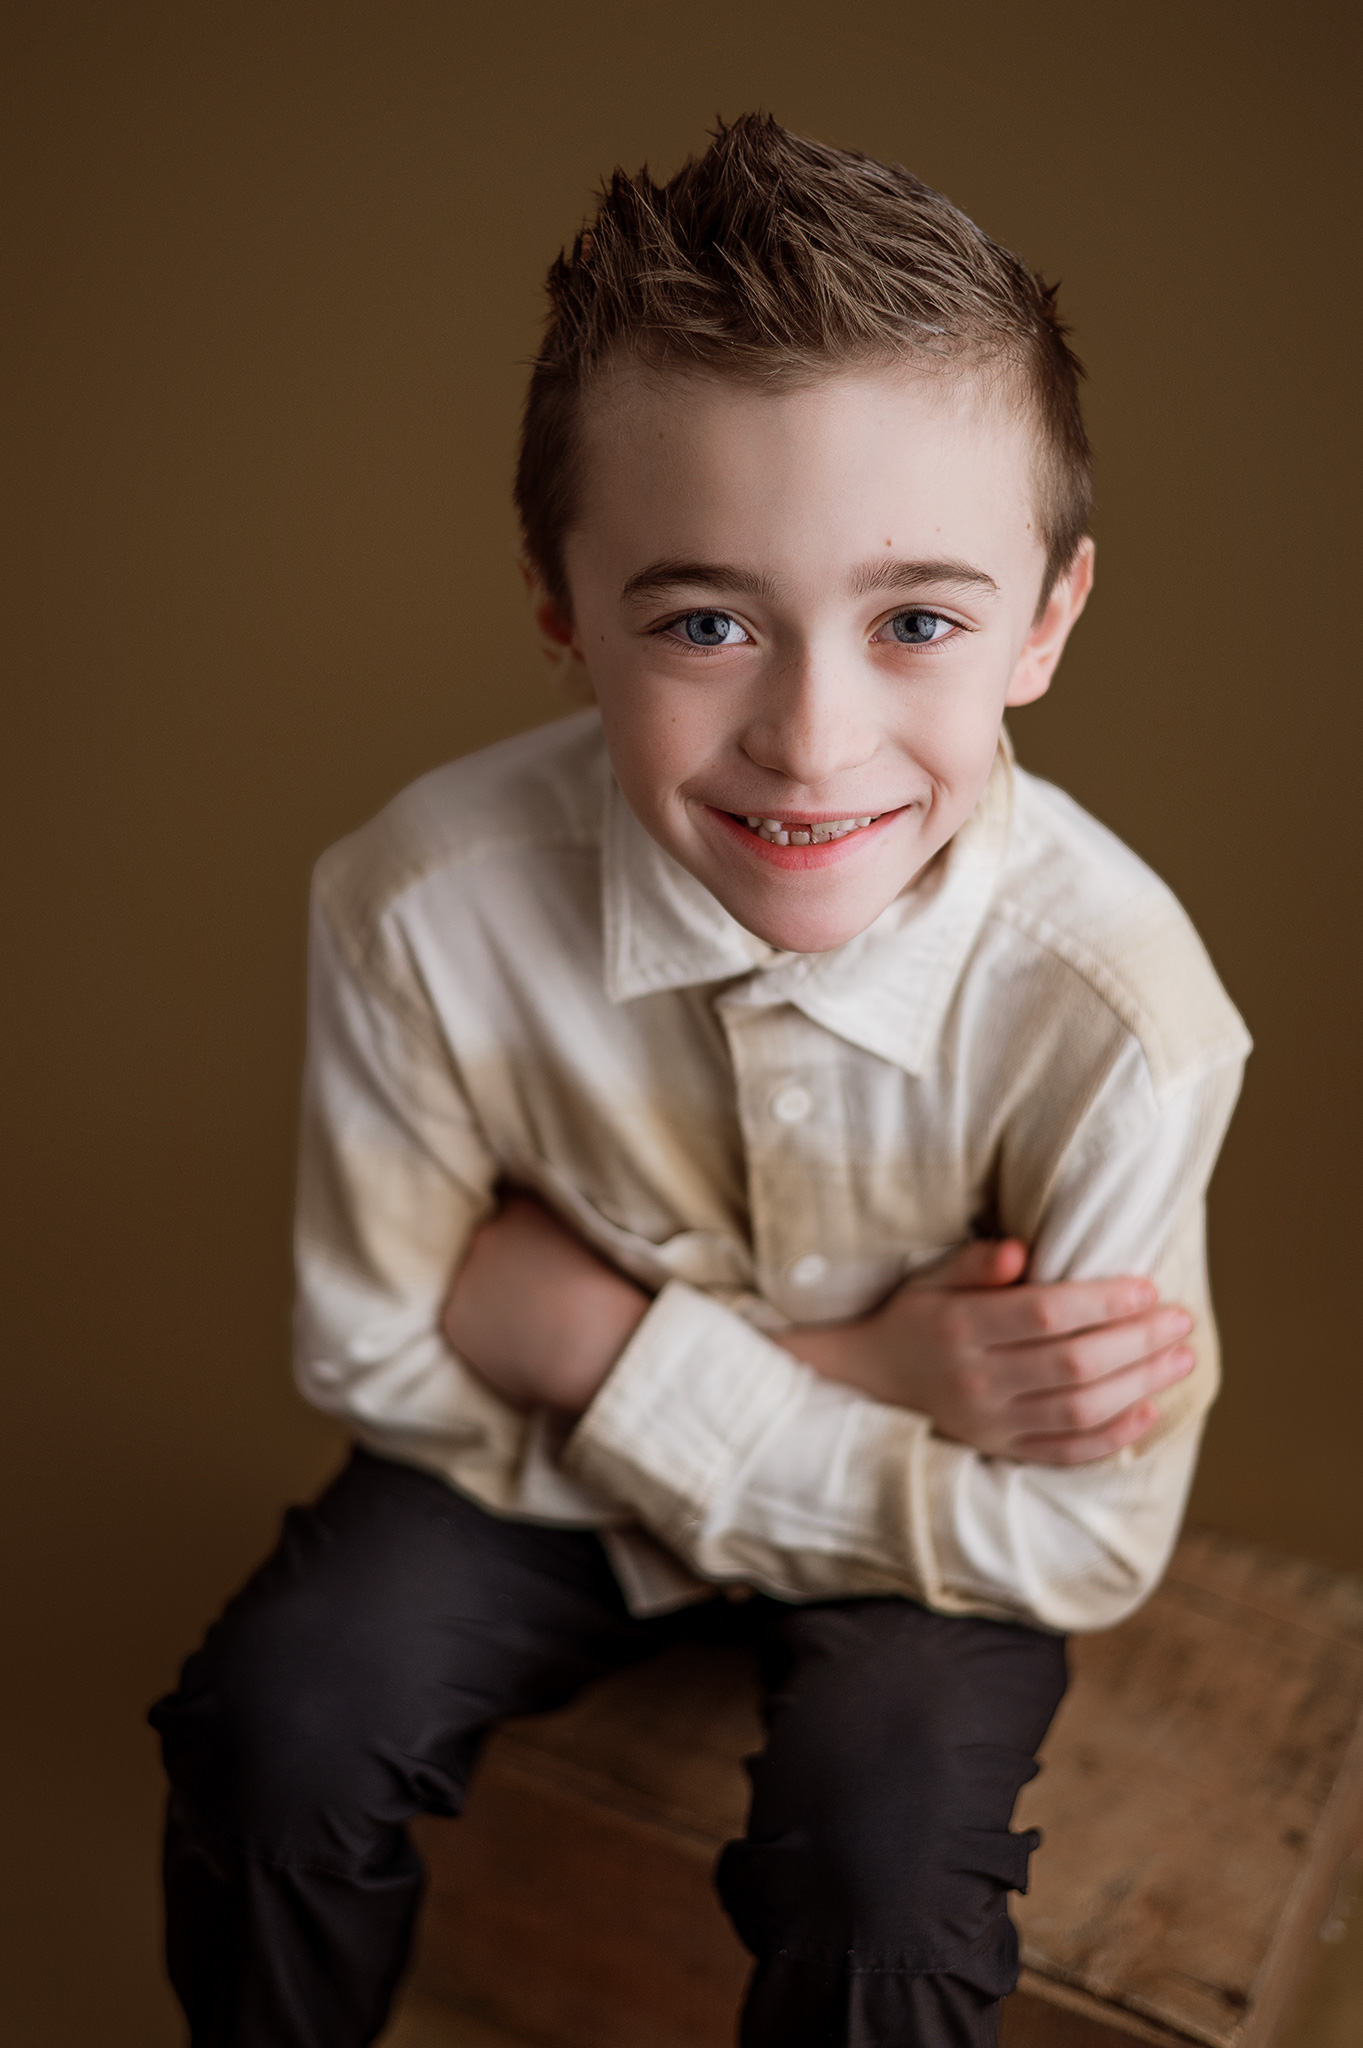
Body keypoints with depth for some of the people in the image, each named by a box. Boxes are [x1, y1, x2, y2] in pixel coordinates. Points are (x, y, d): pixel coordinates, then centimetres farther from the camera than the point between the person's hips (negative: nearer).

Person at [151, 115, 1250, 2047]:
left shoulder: (1110, 1005, -29)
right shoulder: (419, 909, -26)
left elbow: (1082, 1540, -21)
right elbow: (374, 1340, -12)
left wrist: (603, 1335, -27)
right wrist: (843, 1370, -23)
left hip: (923, 1525, -1)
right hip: (548, 1459, 2)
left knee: (879, 1860, -25)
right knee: (279, 1721, -18)